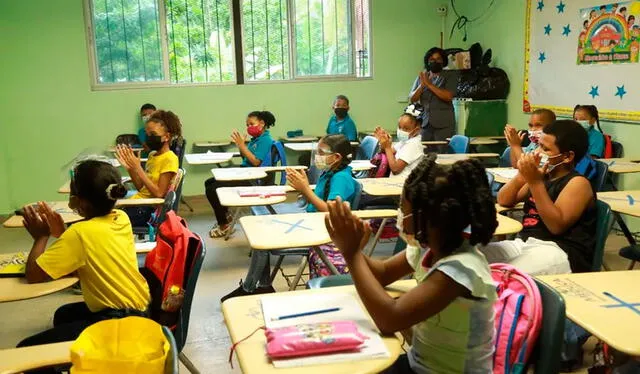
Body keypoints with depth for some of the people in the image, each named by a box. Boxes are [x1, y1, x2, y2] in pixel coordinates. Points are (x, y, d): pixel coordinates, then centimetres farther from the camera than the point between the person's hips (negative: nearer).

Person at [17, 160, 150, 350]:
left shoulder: (81, 232, -22)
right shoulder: (121, 218, 1)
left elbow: (33, 275, -16)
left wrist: (41, 236, -1)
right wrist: (61, 234, 2)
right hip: (139, 309, 9)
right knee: (64, 314, 34)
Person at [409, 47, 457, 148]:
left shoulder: (450, 78, 3)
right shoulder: (421, 77, 13)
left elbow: (448, 96, -13)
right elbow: (412, 99, 7)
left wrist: (429, 84, -11)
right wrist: (422, 85, -9)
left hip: (444, 124, -3)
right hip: (425, 123, 3)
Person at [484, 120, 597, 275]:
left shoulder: (578, 183, -5)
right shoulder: (543, 176, 19)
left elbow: (557, 226, -19)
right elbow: (504, 201, 16)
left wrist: (535, 182, -20)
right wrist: (523, 175, -1)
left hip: (561, 251, -8)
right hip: (523, 243, 8)